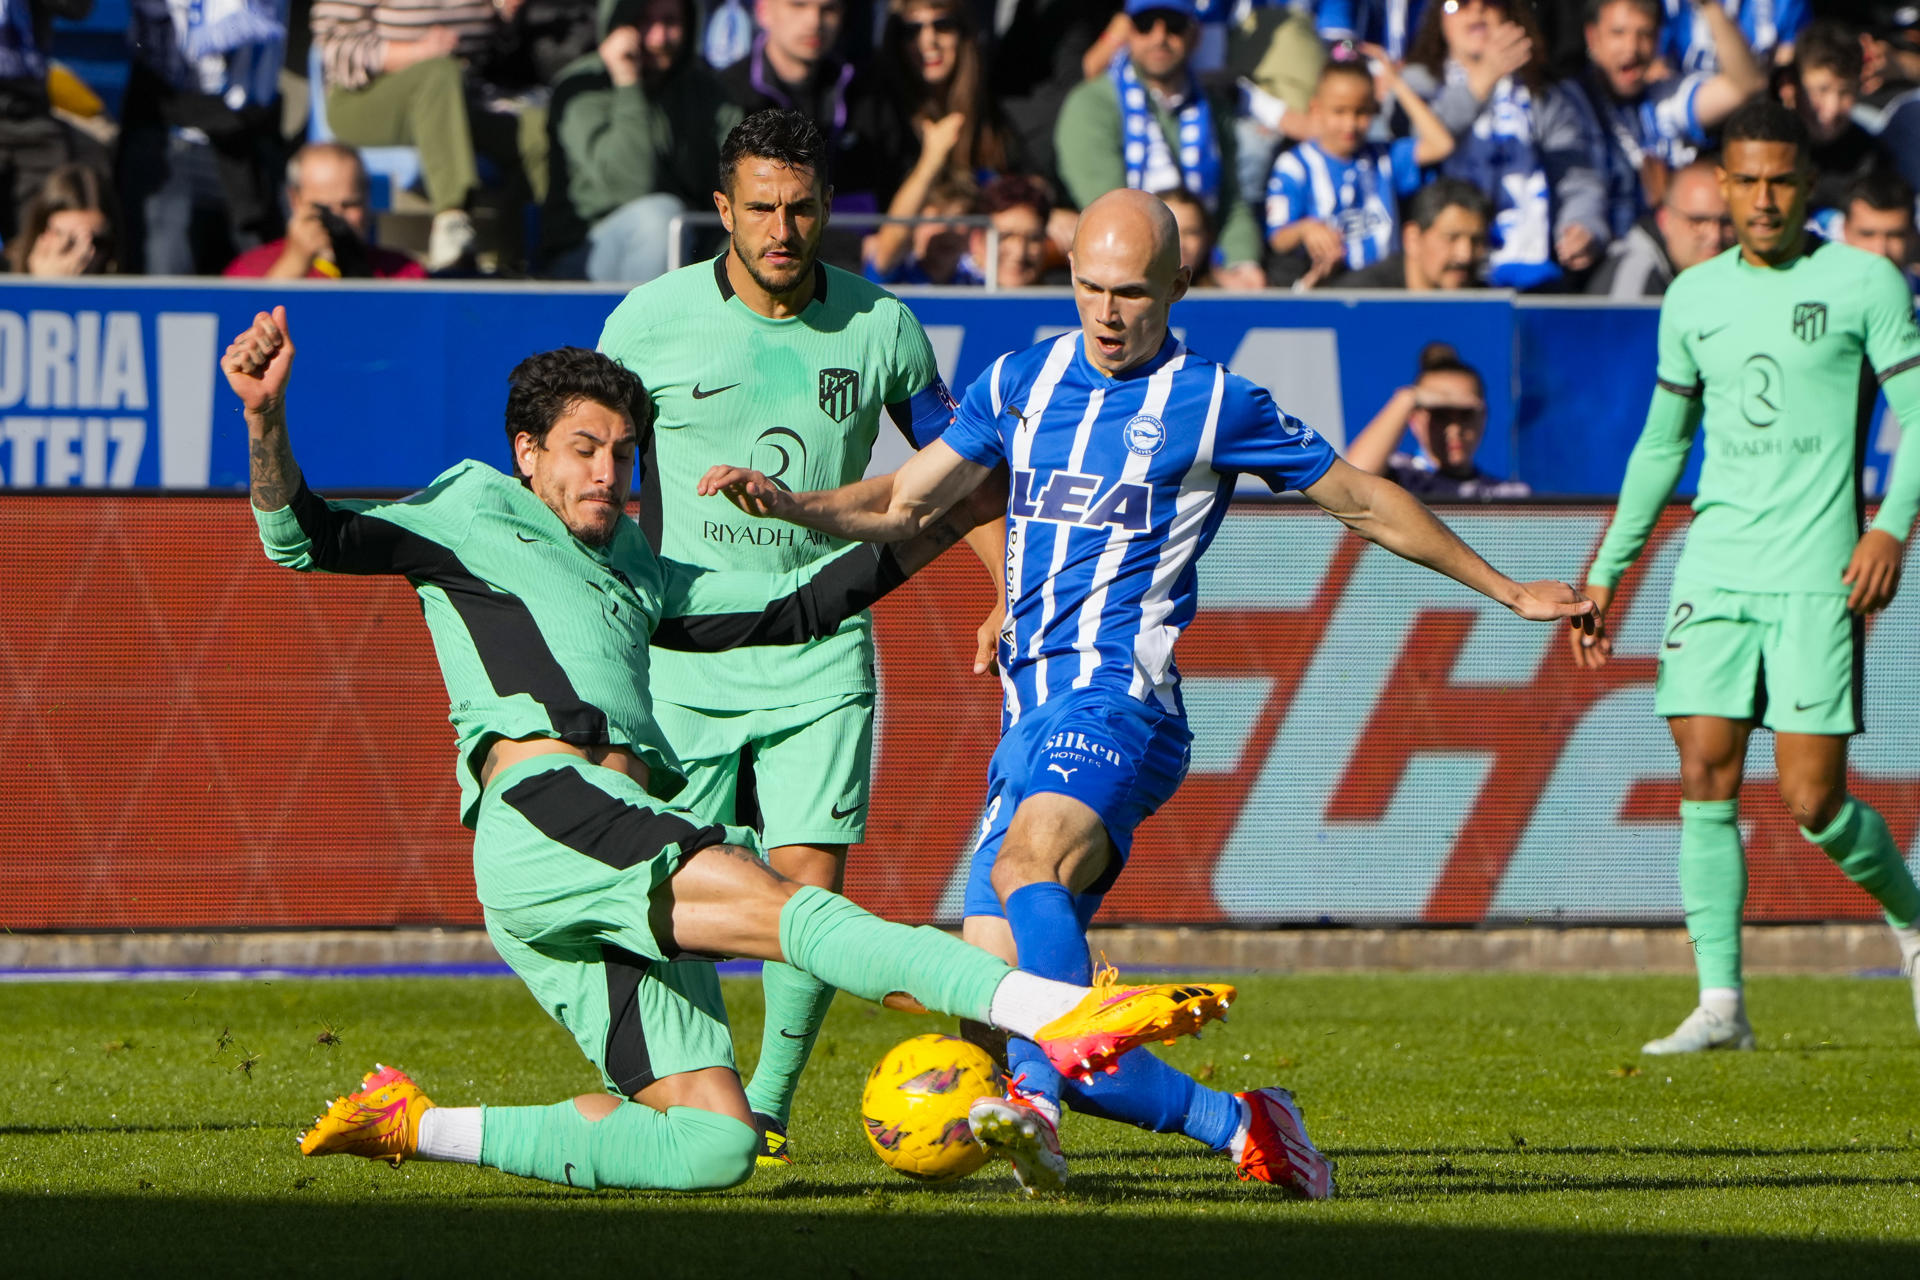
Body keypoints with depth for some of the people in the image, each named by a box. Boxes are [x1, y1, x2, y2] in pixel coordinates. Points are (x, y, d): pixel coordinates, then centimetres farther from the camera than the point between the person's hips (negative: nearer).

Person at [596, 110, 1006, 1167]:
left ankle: (770, 1102, 8)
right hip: (683, 650, -1)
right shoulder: (652, 321, -4)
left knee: (810, 884, -9)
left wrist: (1008, 596, 3)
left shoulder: (878, 327, 1)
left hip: (819, 653, 1)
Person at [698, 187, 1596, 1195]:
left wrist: (1507, 592, 19)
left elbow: (1362, 502, 13)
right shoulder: (1021, 382, 17)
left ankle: (1036, 1108, -55)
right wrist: (786, 503, 3)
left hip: (1117, 698, -6)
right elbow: (901, 504, 22)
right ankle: (1240, 1129, 5)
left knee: (1027, 862, -37)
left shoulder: (1213, 403, 3)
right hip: (1029, 717, 6)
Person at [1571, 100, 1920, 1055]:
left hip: (1816, 577, -4)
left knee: (1812, 801, -7)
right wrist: (1607, 570, 18)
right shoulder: (1694, 297, 12)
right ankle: (1720, 1004, -3)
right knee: (1705, 777, -6)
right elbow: (1662, 443, 21)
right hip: (1715, 571, 4)